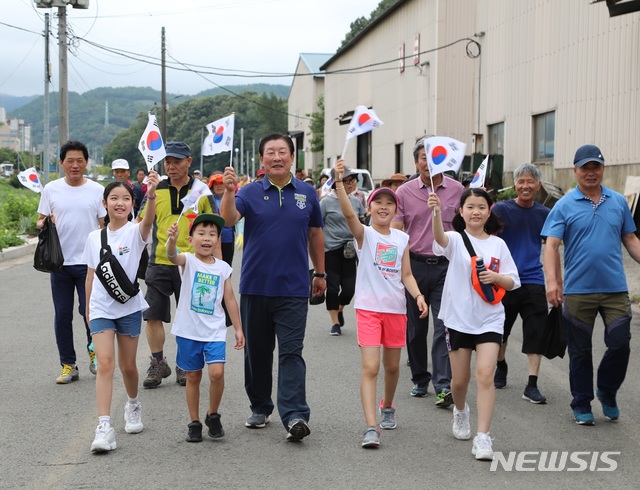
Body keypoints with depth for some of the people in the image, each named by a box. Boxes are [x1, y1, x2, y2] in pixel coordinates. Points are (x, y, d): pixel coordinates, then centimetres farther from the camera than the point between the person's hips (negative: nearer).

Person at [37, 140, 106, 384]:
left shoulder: (97, 190, 2)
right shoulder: (51, 189, 6)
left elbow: (106, 226, 3)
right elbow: (40, 220, 11)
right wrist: (43, 224, -13)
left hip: (89, 262, -2)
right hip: (60, 263, 2)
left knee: (89, 310, -4)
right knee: (62, 315, 5)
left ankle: (94, 350, 24)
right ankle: (68, 365, 15)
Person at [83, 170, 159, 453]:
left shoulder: (135, 232, -7)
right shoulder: (94, 237, 3)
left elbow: (149, 220, -31)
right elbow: (91, 275, 13)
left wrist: (151, 195, -49)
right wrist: (88, 307, 16)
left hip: (129, 306, -1)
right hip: (101, 308, 1)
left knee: (128, 366, 11)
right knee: (105, 363, -14)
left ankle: (133, 405, 40)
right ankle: (104, 427, -18)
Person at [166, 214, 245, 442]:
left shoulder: (223, 268, 3)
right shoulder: (188, 261, -5)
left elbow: (230, 299, 9)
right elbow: (173, 256, -28)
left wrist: (238, 328, 7)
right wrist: (172, 240, -51)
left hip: (214, 331, 1)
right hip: (188, 330, -1)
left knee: (217, 373, -15)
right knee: (193, 377, 8)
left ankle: (213, 415, 9)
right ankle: (194, 422, 21)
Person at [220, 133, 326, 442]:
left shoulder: (307, 194, 6)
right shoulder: (250, 193, 1)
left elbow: (315, 234, 15)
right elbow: (228, 220, -16)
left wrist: (320, 273, 17)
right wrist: (229, 192, -34)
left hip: (293, 289, -1)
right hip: (255, 287, 1)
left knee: (291, 353, -7)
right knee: (257, 352, 11)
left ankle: (295, 416, -12)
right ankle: (260, 408, 25)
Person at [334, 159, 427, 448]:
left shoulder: (402, 239, 8)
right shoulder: (364, 234, -4)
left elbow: (406, 275, 11)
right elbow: (348, 213, -24)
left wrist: (418, 295, -7)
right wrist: (340, 183, -38)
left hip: (396, 308, 4)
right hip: (368, 308, -4)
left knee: (392, 366, 16)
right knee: (370, 368, -12)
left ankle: (387, 407, 42)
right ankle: (371, 427, -14)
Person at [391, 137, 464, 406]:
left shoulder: (457, 190, 3)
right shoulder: (404, 192, 2)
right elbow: (395, 232, 1)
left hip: (445, 265, -1)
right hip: (414, 265, 1)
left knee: (444, 327, -9)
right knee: (415, 328, 9)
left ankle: (444, 386, -12)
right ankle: (420, 380, 24)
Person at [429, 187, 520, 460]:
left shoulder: (498, 244, 5)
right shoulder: (456, 240, -3)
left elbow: (512, 282, 8)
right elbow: (440, 237, -29)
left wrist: (495, 277, -14)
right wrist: (436, 212, -48)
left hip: (489, 319, 1)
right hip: (458, 318, -1)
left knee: (485, 374, -13)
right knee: (460, 379, 10)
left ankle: (483, 438, -12)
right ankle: (460, 411, 43)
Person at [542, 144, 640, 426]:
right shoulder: (564, 206, -1)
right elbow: (551, 245, -8)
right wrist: (552, 281, -21)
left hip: (615, 289, 2)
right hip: (578, 291, -2)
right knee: (580, 351, 7)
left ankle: (607, 393, 23)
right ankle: (581, 404, 22)